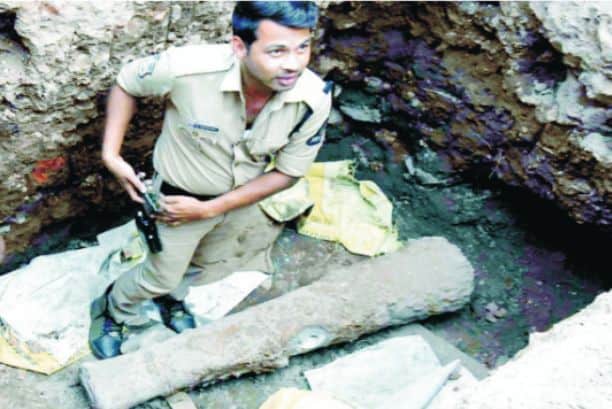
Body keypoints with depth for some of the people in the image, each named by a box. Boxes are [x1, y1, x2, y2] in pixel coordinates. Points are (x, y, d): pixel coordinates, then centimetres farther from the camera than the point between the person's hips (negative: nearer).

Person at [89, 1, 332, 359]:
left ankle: (172, 297, 64)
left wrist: (207, 210, -19)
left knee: (209, 266, 29)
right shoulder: (188, 68, -38)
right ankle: (113, 311, 52)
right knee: (162, 274, 18)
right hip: (179, 194, -3)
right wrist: (111, 154, -21)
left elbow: (287, 172, -17)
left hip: (241, 196, 4)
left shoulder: (315, 99, -31)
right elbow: (127, 83, -15)